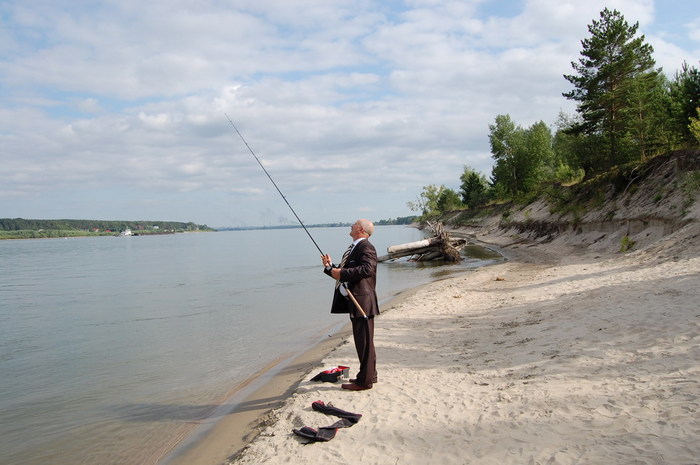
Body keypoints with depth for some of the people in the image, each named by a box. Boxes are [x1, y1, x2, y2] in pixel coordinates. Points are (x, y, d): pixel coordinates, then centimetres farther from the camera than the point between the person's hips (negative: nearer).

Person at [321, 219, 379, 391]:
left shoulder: (366, 248, -12)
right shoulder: (353, 248, 20)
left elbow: (367, 269, -29)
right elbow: (344, 273, 23)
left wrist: (342, 273, -24)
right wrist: (331, 267, 8)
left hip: (362, 301, -10)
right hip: (355, 301, 11)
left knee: (364, 341, -4)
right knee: (362, 340, 17)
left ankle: (365, 381, 3)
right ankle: (369, 375, 28)